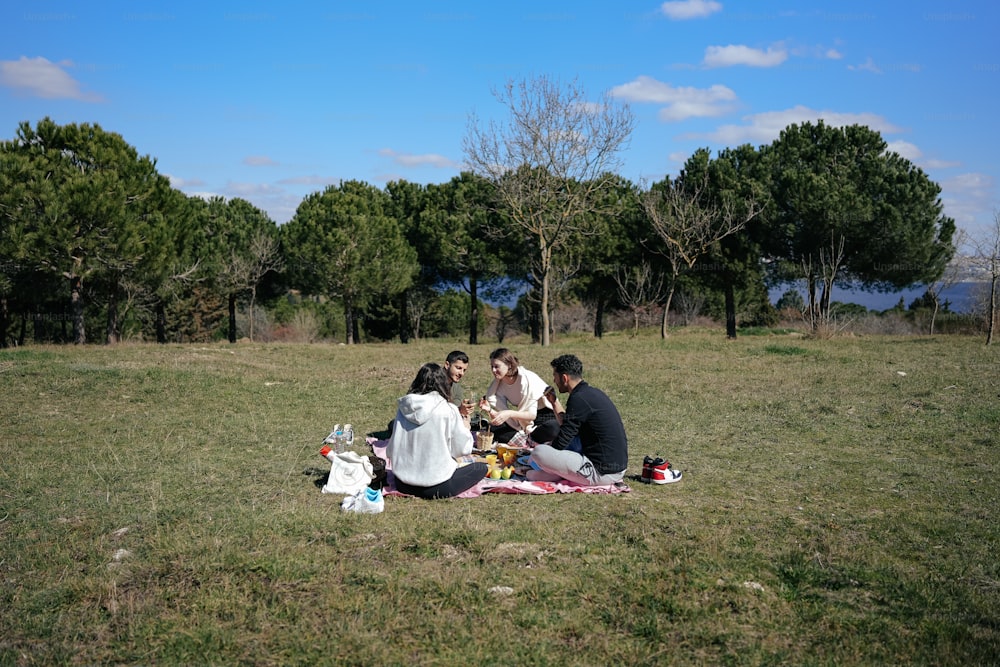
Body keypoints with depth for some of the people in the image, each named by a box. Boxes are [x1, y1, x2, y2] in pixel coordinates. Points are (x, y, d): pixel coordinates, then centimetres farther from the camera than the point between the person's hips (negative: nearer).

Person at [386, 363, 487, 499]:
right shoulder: (448, 410, -13)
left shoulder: (403, 408, 0)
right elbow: (463, 448, -4)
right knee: (482, 467, 13)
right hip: (437, 487, -6)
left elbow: (391, 451, 4)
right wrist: (466, 429, 16)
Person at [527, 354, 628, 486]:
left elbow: (560, 443, -14)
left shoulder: (579, 399, -16)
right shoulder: (593, 392, 13)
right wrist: (555, 402, 23)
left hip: (603, 473, -10)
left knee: (538, 453, -19)